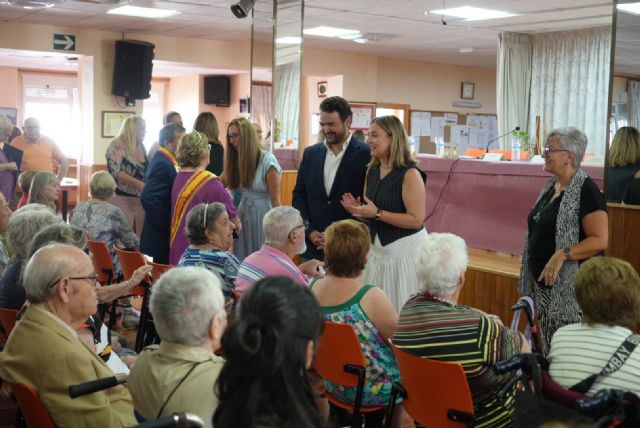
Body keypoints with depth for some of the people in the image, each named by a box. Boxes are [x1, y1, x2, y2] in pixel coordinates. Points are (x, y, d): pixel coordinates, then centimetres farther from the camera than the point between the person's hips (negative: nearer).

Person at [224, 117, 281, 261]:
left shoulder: (268, 161, -12)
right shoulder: (236, 160, 7)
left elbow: (275, 199, -11)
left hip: (262, 215, -6)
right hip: (242, 215, 6)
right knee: (242, 260, 10)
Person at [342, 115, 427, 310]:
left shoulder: (410, 173, -15)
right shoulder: (372, 171, 8)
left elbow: (416, 220, -19)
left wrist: (377, 213, -20)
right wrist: (358, 210, -2)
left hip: (404, 249, -7)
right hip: (377, 247, 7)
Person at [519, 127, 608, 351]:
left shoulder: (585, 190, -15)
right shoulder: (551, 186, 11)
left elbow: (600, 240, -20)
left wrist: (562, 255, -26)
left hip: (569, 288, -9)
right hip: (543, 284, 9)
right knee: (549, 349, 16)